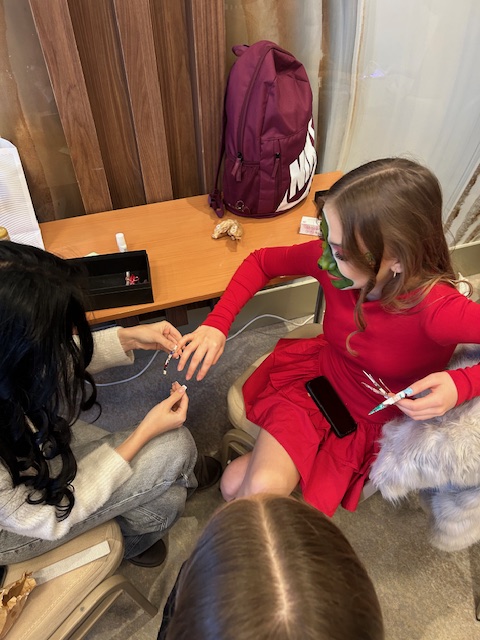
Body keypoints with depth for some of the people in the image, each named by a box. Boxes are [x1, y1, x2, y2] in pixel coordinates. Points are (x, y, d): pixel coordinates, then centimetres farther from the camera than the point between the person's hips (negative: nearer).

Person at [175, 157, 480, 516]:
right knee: (236, 486, -9)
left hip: (369, 423, -2)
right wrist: (217, 324, -15)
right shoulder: (329, 259, -23)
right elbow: (261, 263, -5)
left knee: (262, 488, -12)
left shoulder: (438, 310, -35)